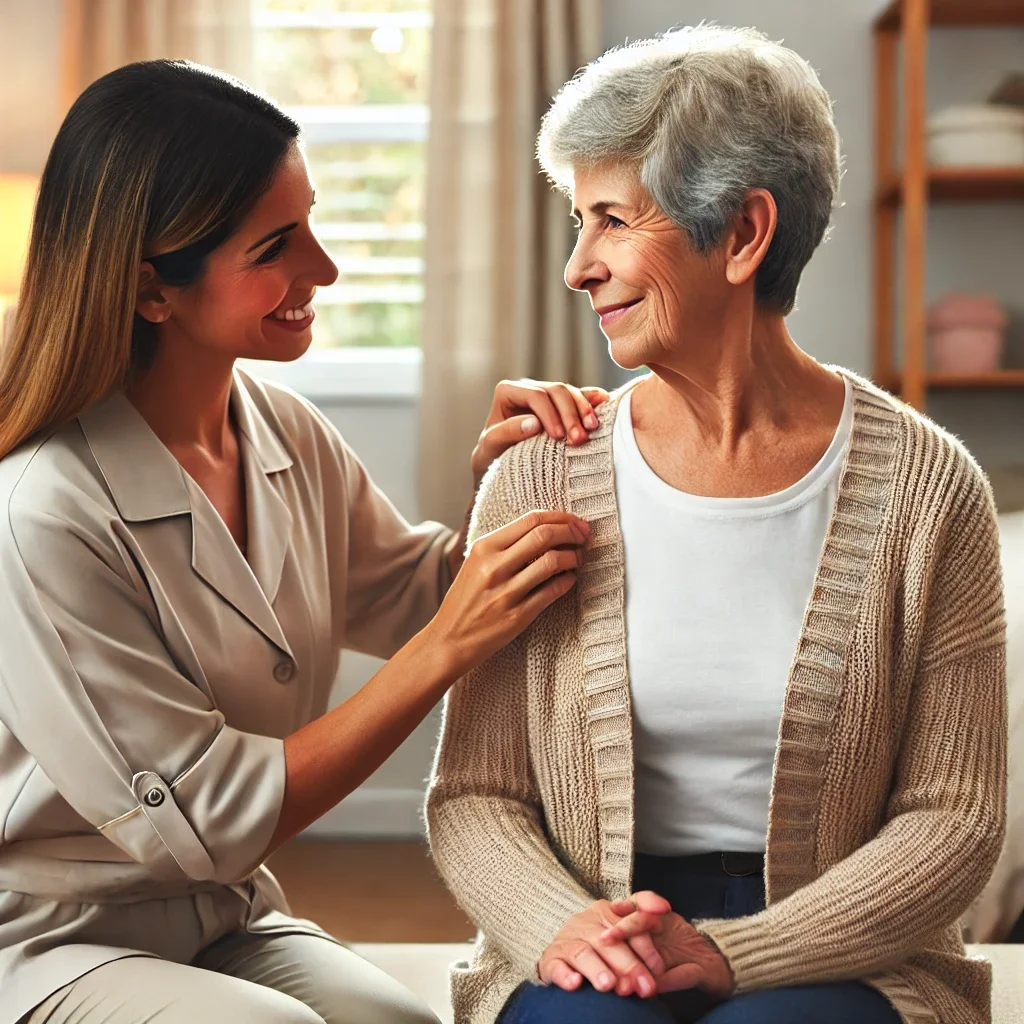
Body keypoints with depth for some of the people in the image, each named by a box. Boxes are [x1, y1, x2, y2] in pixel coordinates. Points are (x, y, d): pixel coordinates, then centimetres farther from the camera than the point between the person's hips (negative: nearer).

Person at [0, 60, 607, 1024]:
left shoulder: (289, 436, -1)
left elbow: (419, 595, 14)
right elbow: (207, 822, -22)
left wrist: (493, 475, -8)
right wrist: (447, 650, -24)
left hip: (227, 925, 6)